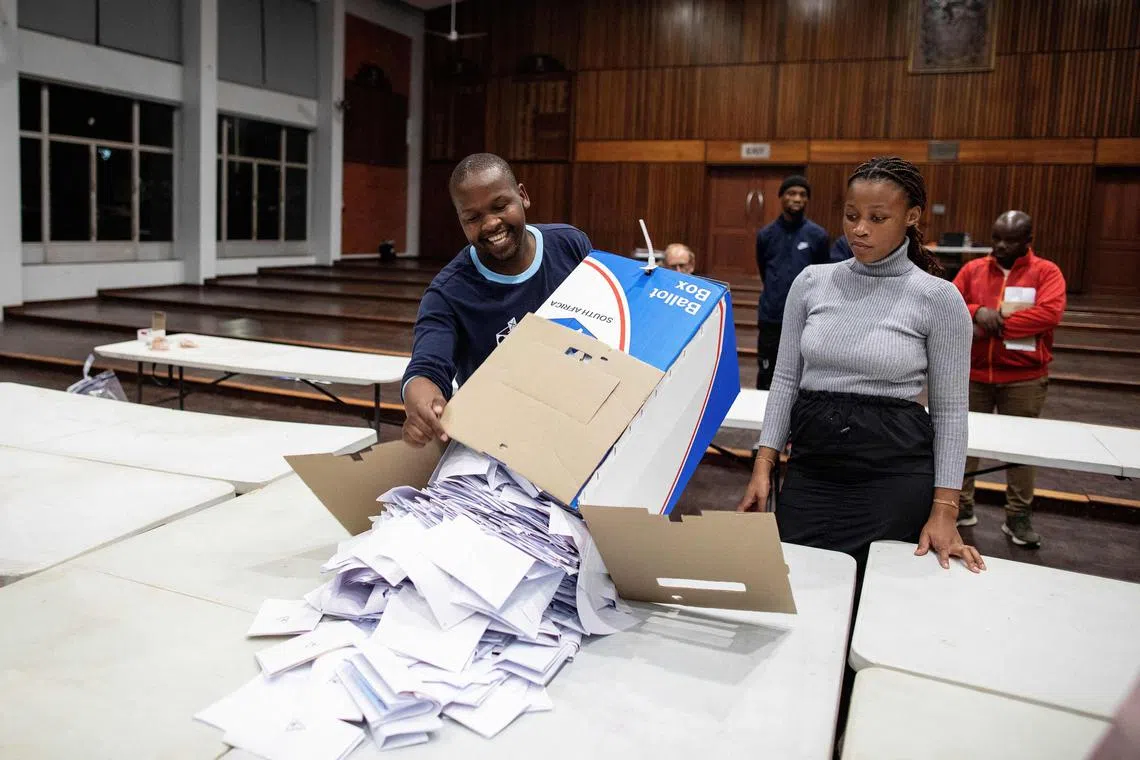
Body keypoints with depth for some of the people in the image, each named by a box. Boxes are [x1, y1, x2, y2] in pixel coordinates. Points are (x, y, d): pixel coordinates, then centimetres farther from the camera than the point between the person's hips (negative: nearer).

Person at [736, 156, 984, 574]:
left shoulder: (939, 298, -5)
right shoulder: (811, 282, 4)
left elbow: (950, 409, -2)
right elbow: (786, 379, 7)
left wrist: (943, 510, -7)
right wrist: (763, 467, -1)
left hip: (894, 468, -2)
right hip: (811, 464, 3)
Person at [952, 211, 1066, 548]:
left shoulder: (1046, 272, -3)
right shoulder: (973, 270, 7)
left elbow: (1049, 312, -18)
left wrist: (996, 325, -19)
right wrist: (977, 312, -19)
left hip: (1024, 378, -3)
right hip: (972, 374, 3)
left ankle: (1018, 516, 15)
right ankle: (962, 506, 22)